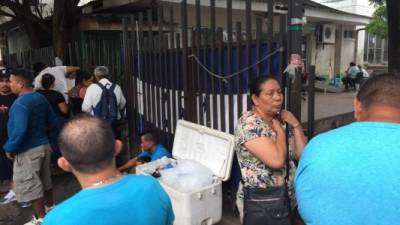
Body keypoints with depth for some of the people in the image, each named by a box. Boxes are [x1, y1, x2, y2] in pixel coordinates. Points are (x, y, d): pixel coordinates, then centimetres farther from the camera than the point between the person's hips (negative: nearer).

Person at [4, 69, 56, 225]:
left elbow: (20, 130, -30)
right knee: (45, 178, 21)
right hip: (44, 144, 8)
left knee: (28, 183, 4)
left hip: (28, 150, -8)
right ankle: (51, 207, 37)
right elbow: (51, 119, 14)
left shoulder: (20, 104, -22)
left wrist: (10, 148, -18)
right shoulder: (41, 98, 4)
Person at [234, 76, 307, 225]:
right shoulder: (248, 123, -18)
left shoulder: (281, 121, 6)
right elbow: (277, 160, -28)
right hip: (261, 203, -7)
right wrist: (280, 130, -13)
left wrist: (295, 125, -4)